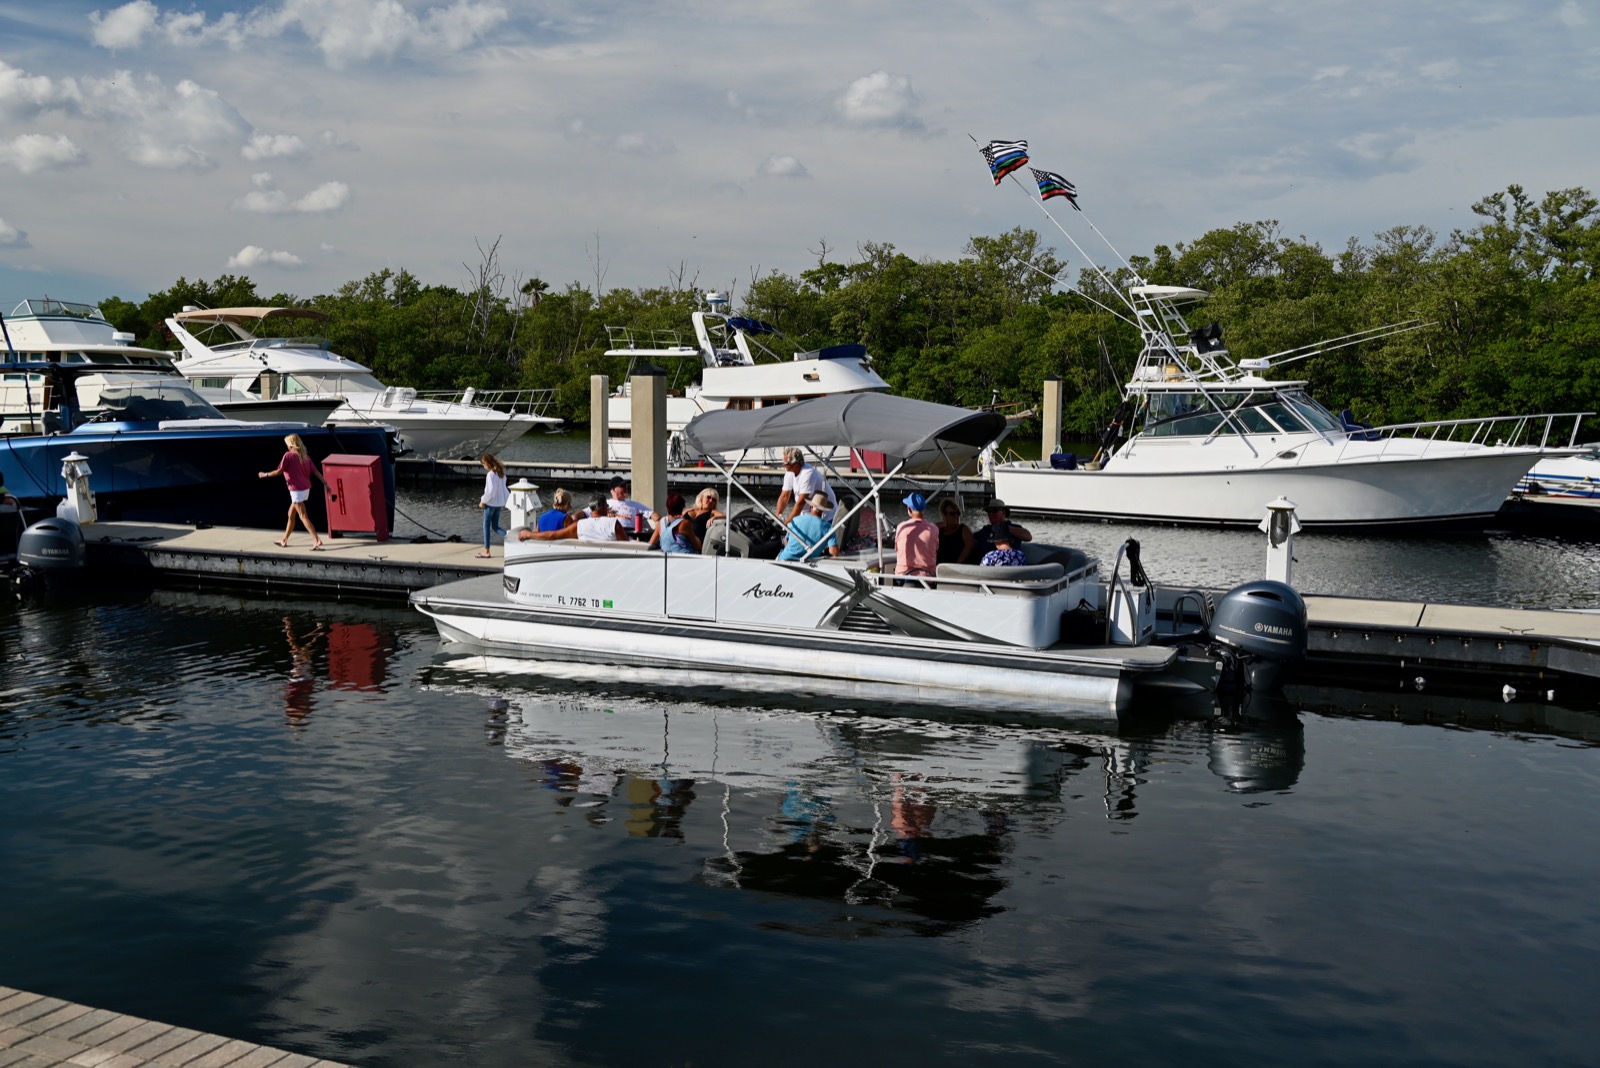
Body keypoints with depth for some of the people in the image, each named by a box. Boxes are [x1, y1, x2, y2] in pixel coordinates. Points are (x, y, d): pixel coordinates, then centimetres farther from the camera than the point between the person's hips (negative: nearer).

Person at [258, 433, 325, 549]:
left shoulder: (288, 456, -11)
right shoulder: (305, 456, 8)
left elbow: (279, 472, -9)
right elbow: (315, 471, 6)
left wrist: (265, 474, 6)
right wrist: (325, 483, 8)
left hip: (296, 490, -8)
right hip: (306, 488, 8)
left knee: (303, 516, -7)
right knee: (291, 514, 18)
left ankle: (317, 540, -15)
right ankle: (284, 540, 27)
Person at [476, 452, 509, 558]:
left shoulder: (491, 474, -20)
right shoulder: (501, 472, 6)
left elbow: (490, 491, -22)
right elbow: (504, 488, 11)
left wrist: (483, 501, -11)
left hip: (491, 503, -8)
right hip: (500, 503, 8)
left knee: (486, 525, 5)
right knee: (495, 526, 15)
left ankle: (486, 551, 9)